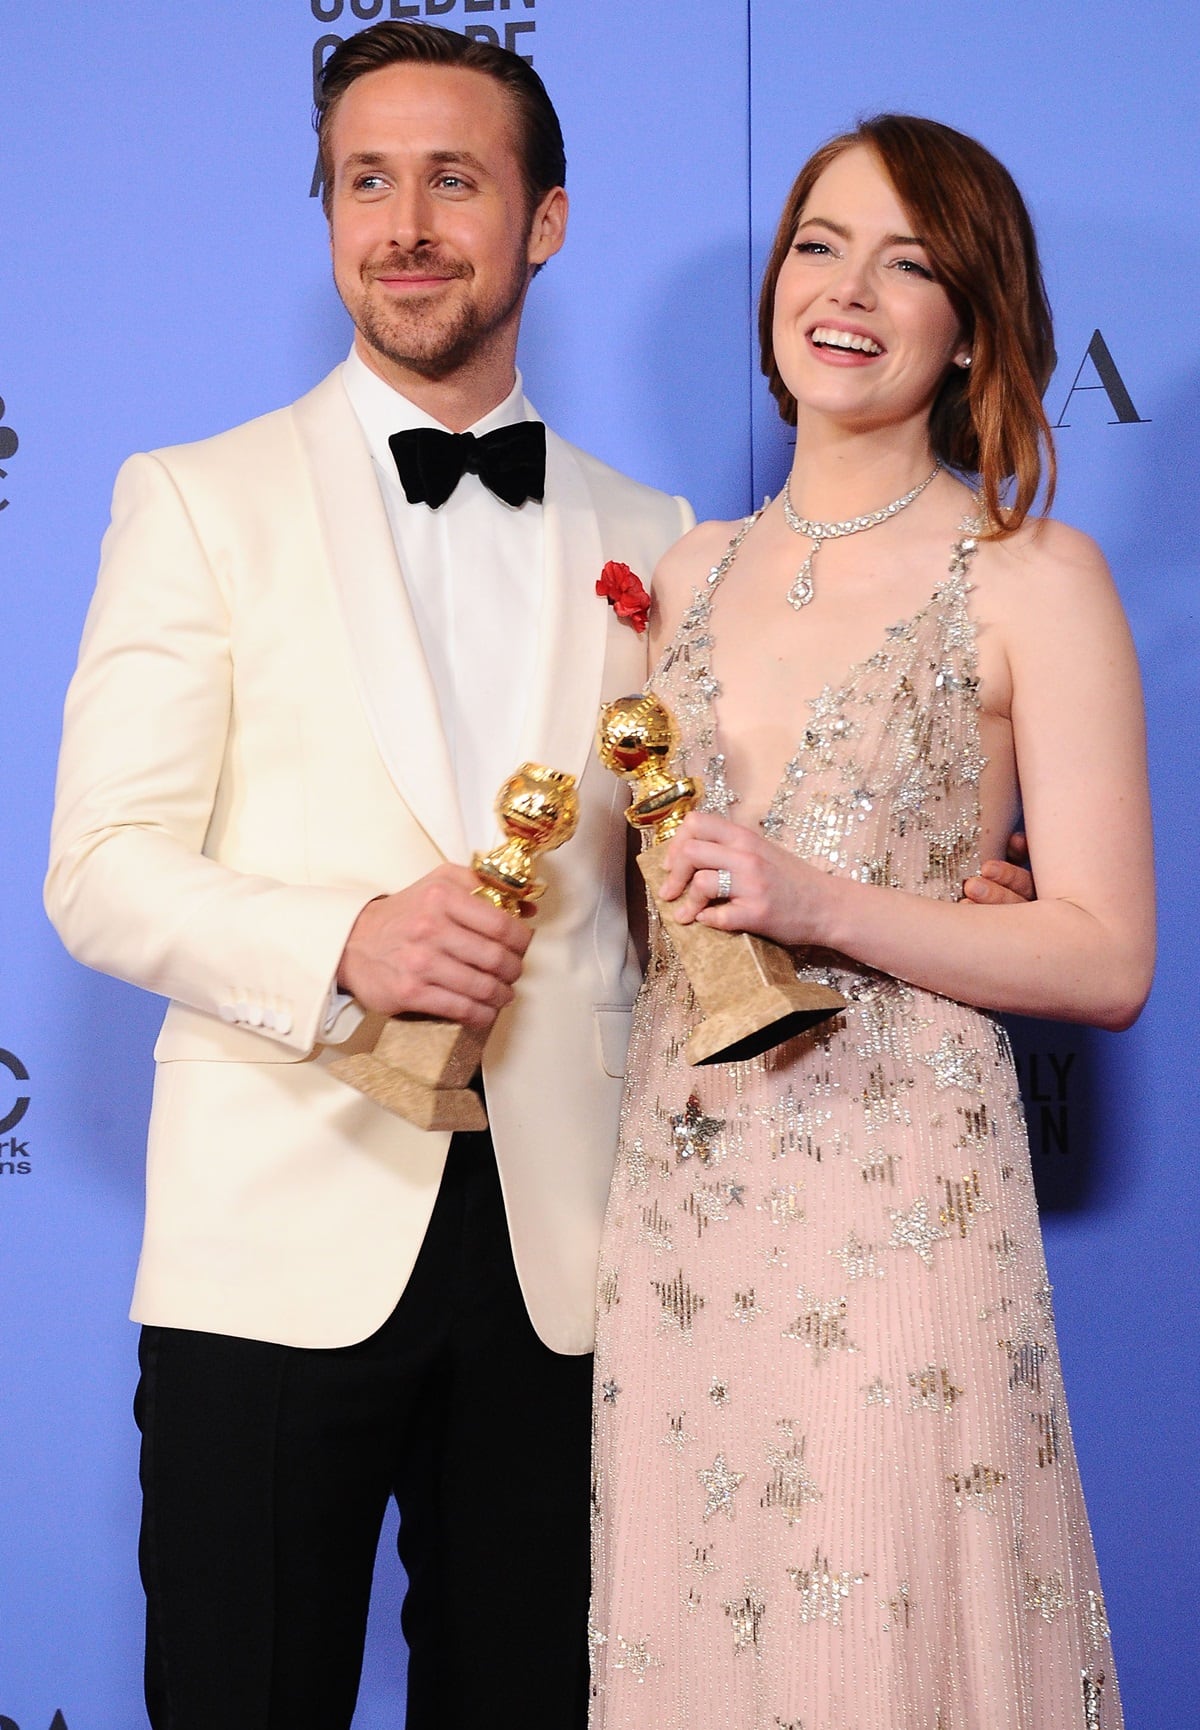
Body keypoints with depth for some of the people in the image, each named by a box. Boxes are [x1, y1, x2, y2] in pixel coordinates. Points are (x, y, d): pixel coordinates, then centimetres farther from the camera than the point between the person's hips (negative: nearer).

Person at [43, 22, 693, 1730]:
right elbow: (101, 868, -4)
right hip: (278, 1246, -2)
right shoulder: (198, 500, 3)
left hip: (561, 1254, 3)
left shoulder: (647, 540, 11)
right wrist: (341, 946, -22)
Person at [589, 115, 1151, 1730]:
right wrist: (645, 874, -1)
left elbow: (1107, 959, -8)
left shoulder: (1035, 578, -4)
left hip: (897, 1202, -4)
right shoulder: (693, 569, 11)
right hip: (676, 1197, 5)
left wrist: (821, 905, -17)